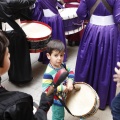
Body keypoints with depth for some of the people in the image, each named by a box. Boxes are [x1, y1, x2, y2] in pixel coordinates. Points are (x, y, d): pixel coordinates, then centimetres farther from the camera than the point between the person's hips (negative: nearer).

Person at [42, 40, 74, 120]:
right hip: (57, 100, -7)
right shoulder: (48, 73, -32)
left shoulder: (63, 65, -9)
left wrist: (70, 81, -15)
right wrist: (61, 88, -34)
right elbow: (46, 89, -34)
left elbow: (70, 72, 5)